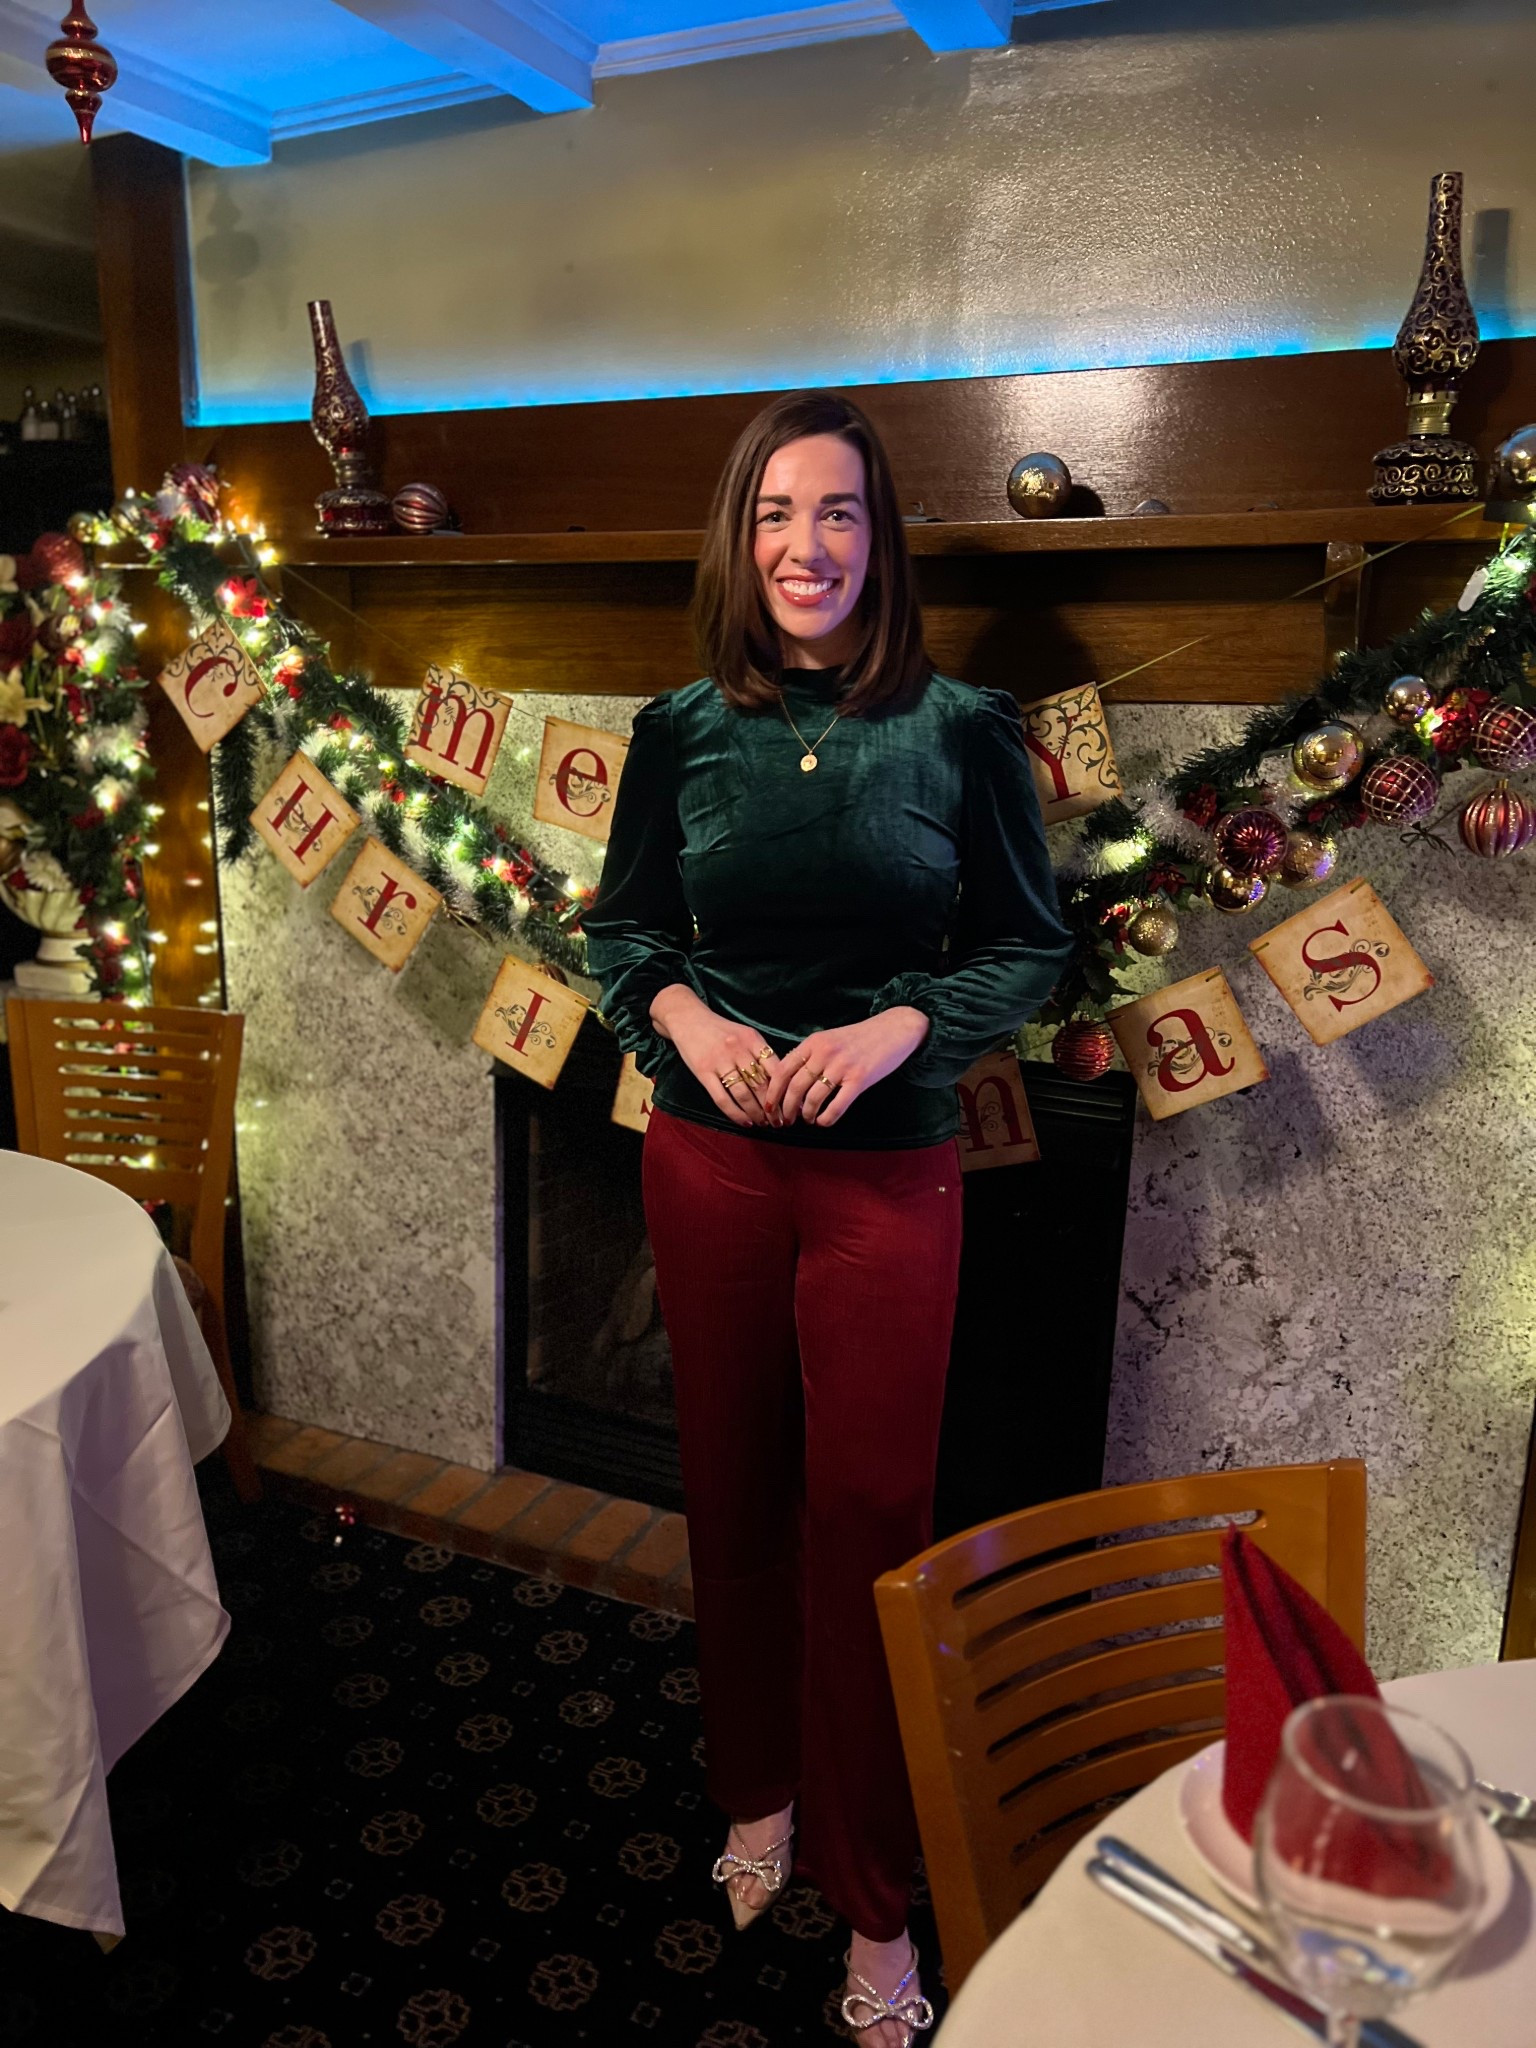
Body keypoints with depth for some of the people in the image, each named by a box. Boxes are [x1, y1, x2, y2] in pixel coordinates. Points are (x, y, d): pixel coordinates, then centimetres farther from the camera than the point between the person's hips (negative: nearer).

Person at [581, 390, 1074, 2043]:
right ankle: (757, 1791, 43)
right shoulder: (681, 731, 1)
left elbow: (1030, 944, -1)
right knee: (734, 1492, 17)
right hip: (708, 1162, 3)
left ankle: (873, 1899, 28)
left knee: (868, 1517, 6)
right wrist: (682, 1014, -11)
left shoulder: (960, 728, -6)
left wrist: (898, 1028, -17)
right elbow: (621, 928, 9)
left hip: (886, 1171, -2)